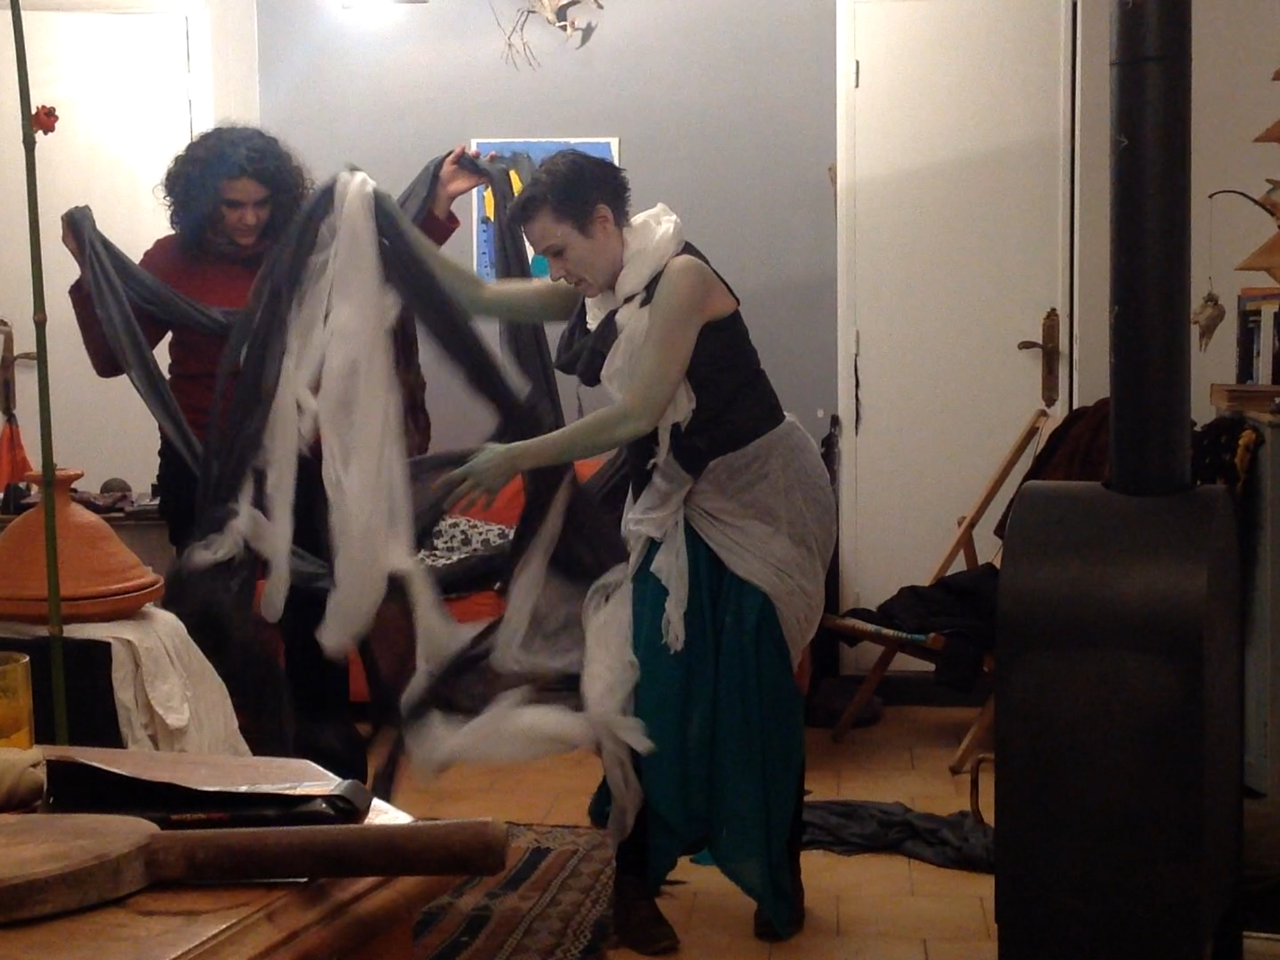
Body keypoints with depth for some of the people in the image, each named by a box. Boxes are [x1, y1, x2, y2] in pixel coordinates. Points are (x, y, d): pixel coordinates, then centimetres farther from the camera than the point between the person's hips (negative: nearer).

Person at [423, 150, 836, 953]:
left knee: (756, 698, 0)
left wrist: (516, 460, -25)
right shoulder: (598, 291, 4)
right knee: (655, 690, 3)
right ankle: (634, 877, 15)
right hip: (679, 507, 7)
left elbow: (636, 414, -27)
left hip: (758, 499, -7)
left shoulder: (681, 277, -21)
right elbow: (482, 297, 9)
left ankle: (779, 881, 19)